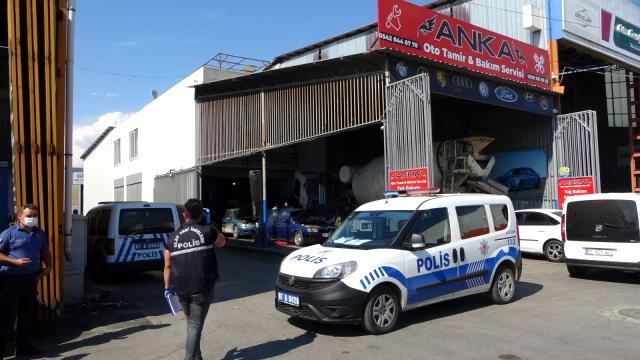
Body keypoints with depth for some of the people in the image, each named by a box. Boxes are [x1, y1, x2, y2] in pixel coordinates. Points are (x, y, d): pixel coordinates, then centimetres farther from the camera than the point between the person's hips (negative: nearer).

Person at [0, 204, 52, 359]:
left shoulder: (40, 234, 10)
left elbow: (45, 252, 22)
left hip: (31, 278, 6)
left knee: (27, 314, 14)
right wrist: (15, 262, -20)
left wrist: (48, 266, 7)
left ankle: (23, 346, 26)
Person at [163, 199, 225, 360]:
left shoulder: (172, 237, 3)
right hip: (202, 288, -4)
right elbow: (221, 242, 14)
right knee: (196, 325, 2)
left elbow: (168, 266, 7)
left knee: (191, 322, 22)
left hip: (181, 288, 4)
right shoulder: (207, 231, -6)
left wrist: (167, 287, 16)